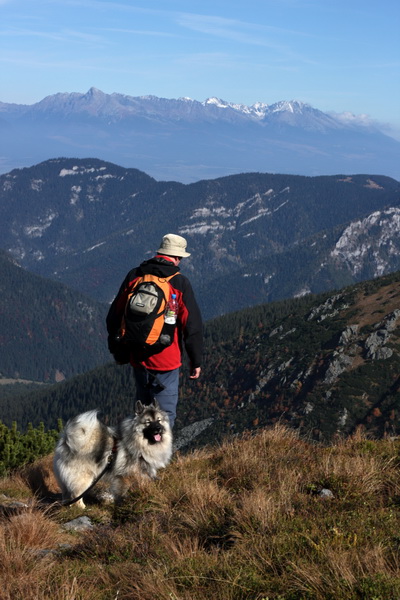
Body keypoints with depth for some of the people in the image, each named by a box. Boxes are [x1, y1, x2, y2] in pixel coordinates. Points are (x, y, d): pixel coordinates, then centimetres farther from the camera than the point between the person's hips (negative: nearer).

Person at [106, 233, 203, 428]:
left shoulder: (134, 276, 3)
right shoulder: (179, 283, -8)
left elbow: (114, 315, 9)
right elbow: (192, 324, -7)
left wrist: (116, 348, 21)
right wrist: (196, 361, 1)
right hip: (166, 359, -5)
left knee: (142, 405, 21)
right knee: (166, 411, 3)